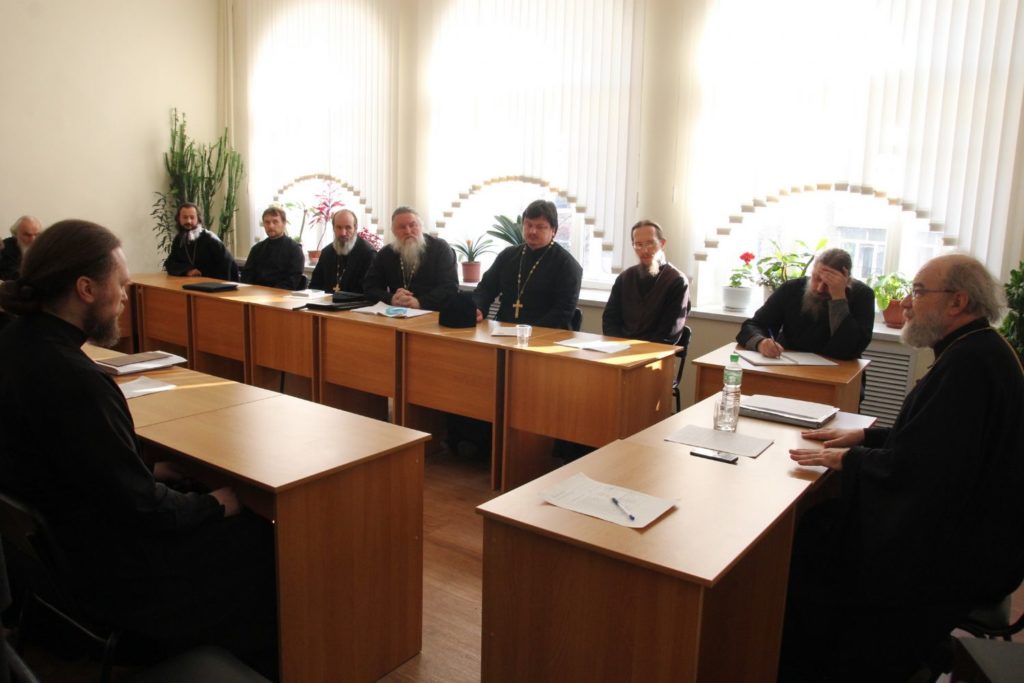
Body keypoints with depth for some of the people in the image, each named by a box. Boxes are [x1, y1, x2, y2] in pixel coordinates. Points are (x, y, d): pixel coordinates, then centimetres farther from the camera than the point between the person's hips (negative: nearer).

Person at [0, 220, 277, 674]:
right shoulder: (72, 380, -33)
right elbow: (139, 508, -26)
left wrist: (147, 472, 7)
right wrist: (212, 504, -9)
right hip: (106, 572, -9)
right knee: (265, 547, 4)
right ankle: (267, 666, 28)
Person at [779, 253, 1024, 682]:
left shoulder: (969, 361, -24)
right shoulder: (979, 350, 9)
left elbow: (913, 465, -27)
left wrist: (847, 459, -12)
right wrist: (866, 435, 10)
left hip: (959, 551, -10)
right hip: (966, 523, 10)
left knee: (806, 546, -7)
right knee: (817, 525, 8)